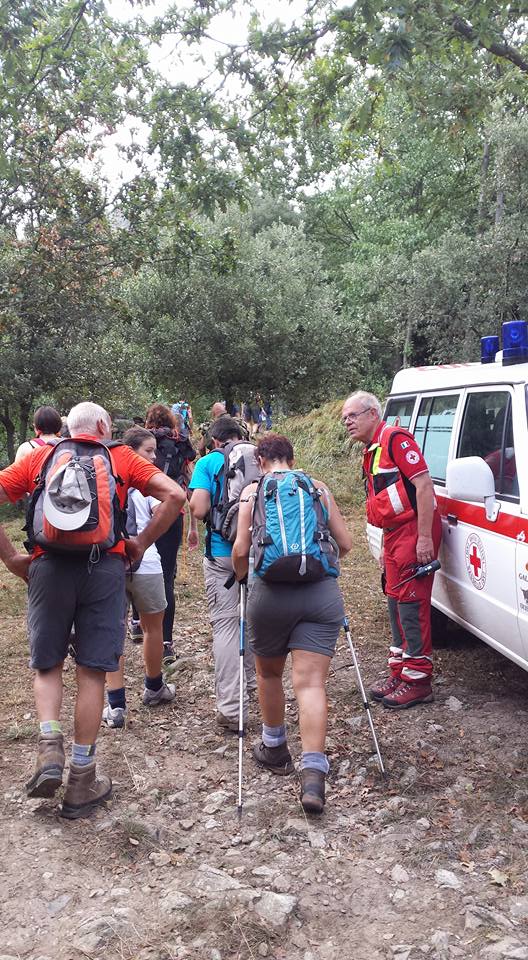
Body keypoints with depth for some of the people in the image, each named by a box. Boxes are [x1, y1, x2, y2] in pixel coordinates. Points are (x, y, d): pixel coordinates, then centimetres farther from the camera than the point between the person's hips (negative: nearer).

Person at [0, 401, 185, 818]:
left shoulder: (39, 457, 16)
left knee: (47, 664, 20)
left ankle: (50, 749, 1)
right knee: (92, 672, 7)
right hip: (104, 566, -1)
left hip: (49, 565, 1)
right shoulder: (121, 457, 13)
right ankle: (82, 782, 15)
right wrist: (142, 543, 7)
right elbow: (175, 494, 1)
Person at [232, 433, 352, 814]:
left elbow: (241, 549, -2)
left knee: (269, 674, 21)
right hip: (321, 593, 1)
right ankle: (313, 772, -12)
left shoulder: (253, 491, 6)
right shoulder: (319, 488, 12)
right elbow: (345, 543, 12)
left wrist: (240, 576, 18)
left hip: (270, 593, -1)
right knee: (311, 683, -1)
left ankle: (275, 748, 37)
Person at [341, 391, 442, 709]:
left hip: (415, 530, -10)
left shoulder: (395, 439, -12)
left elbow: (423, 484, -20)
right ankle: (400, 671, 24)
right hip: (394, 534, 10)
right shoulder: (371, 452, 18)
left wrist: (424, 537, -24)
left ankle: (417, 680, 0)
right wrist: (387, 547, 23)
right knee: (396, 599, 14)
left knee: (411, 602, -8)